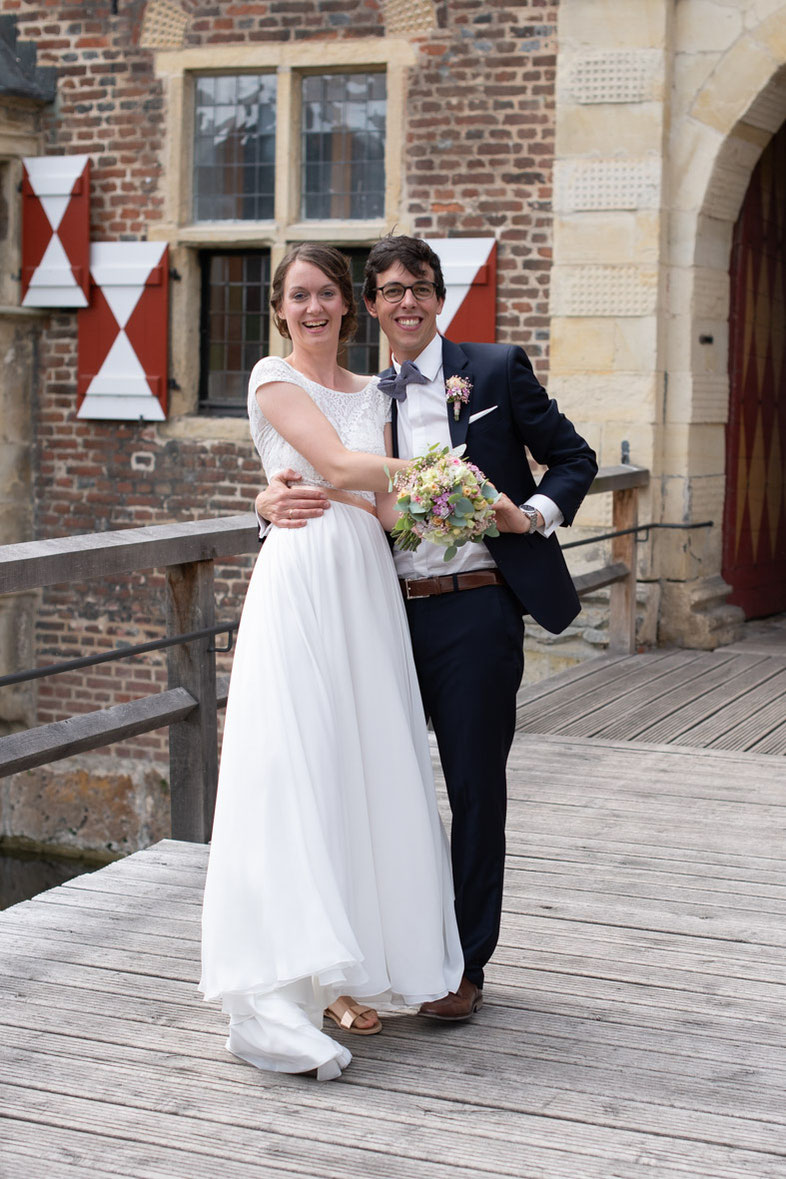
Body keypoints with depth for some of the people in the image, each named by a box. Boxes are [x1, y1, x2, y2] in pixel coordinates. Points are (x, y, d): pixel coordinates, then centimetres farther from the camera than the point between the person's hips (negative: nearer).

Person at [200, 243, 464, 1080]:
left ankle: (351, 973, 11)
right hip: (299, 583, -5)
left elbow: (391, 504, 7)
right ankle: (290, 992, -11)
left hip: (366, 589, 5)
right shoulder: (274, 380, 3)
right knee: (297, 769, -10)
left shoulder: (372, 394, 19)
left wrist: (328, 487, -12)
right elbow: (340, 463, -9)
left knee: (368, 769, 2)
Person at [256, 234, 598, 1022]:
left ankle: (465, 965, 18)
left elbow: (573, 459, 6)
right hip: (391, 613, 3)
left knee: (475, 786, 5)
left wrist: (532, 515, -11)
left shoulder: (496, 371, 2)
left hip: (475, 610, -3)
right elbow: (323, 485, 6)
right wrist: (274, 500, -16)